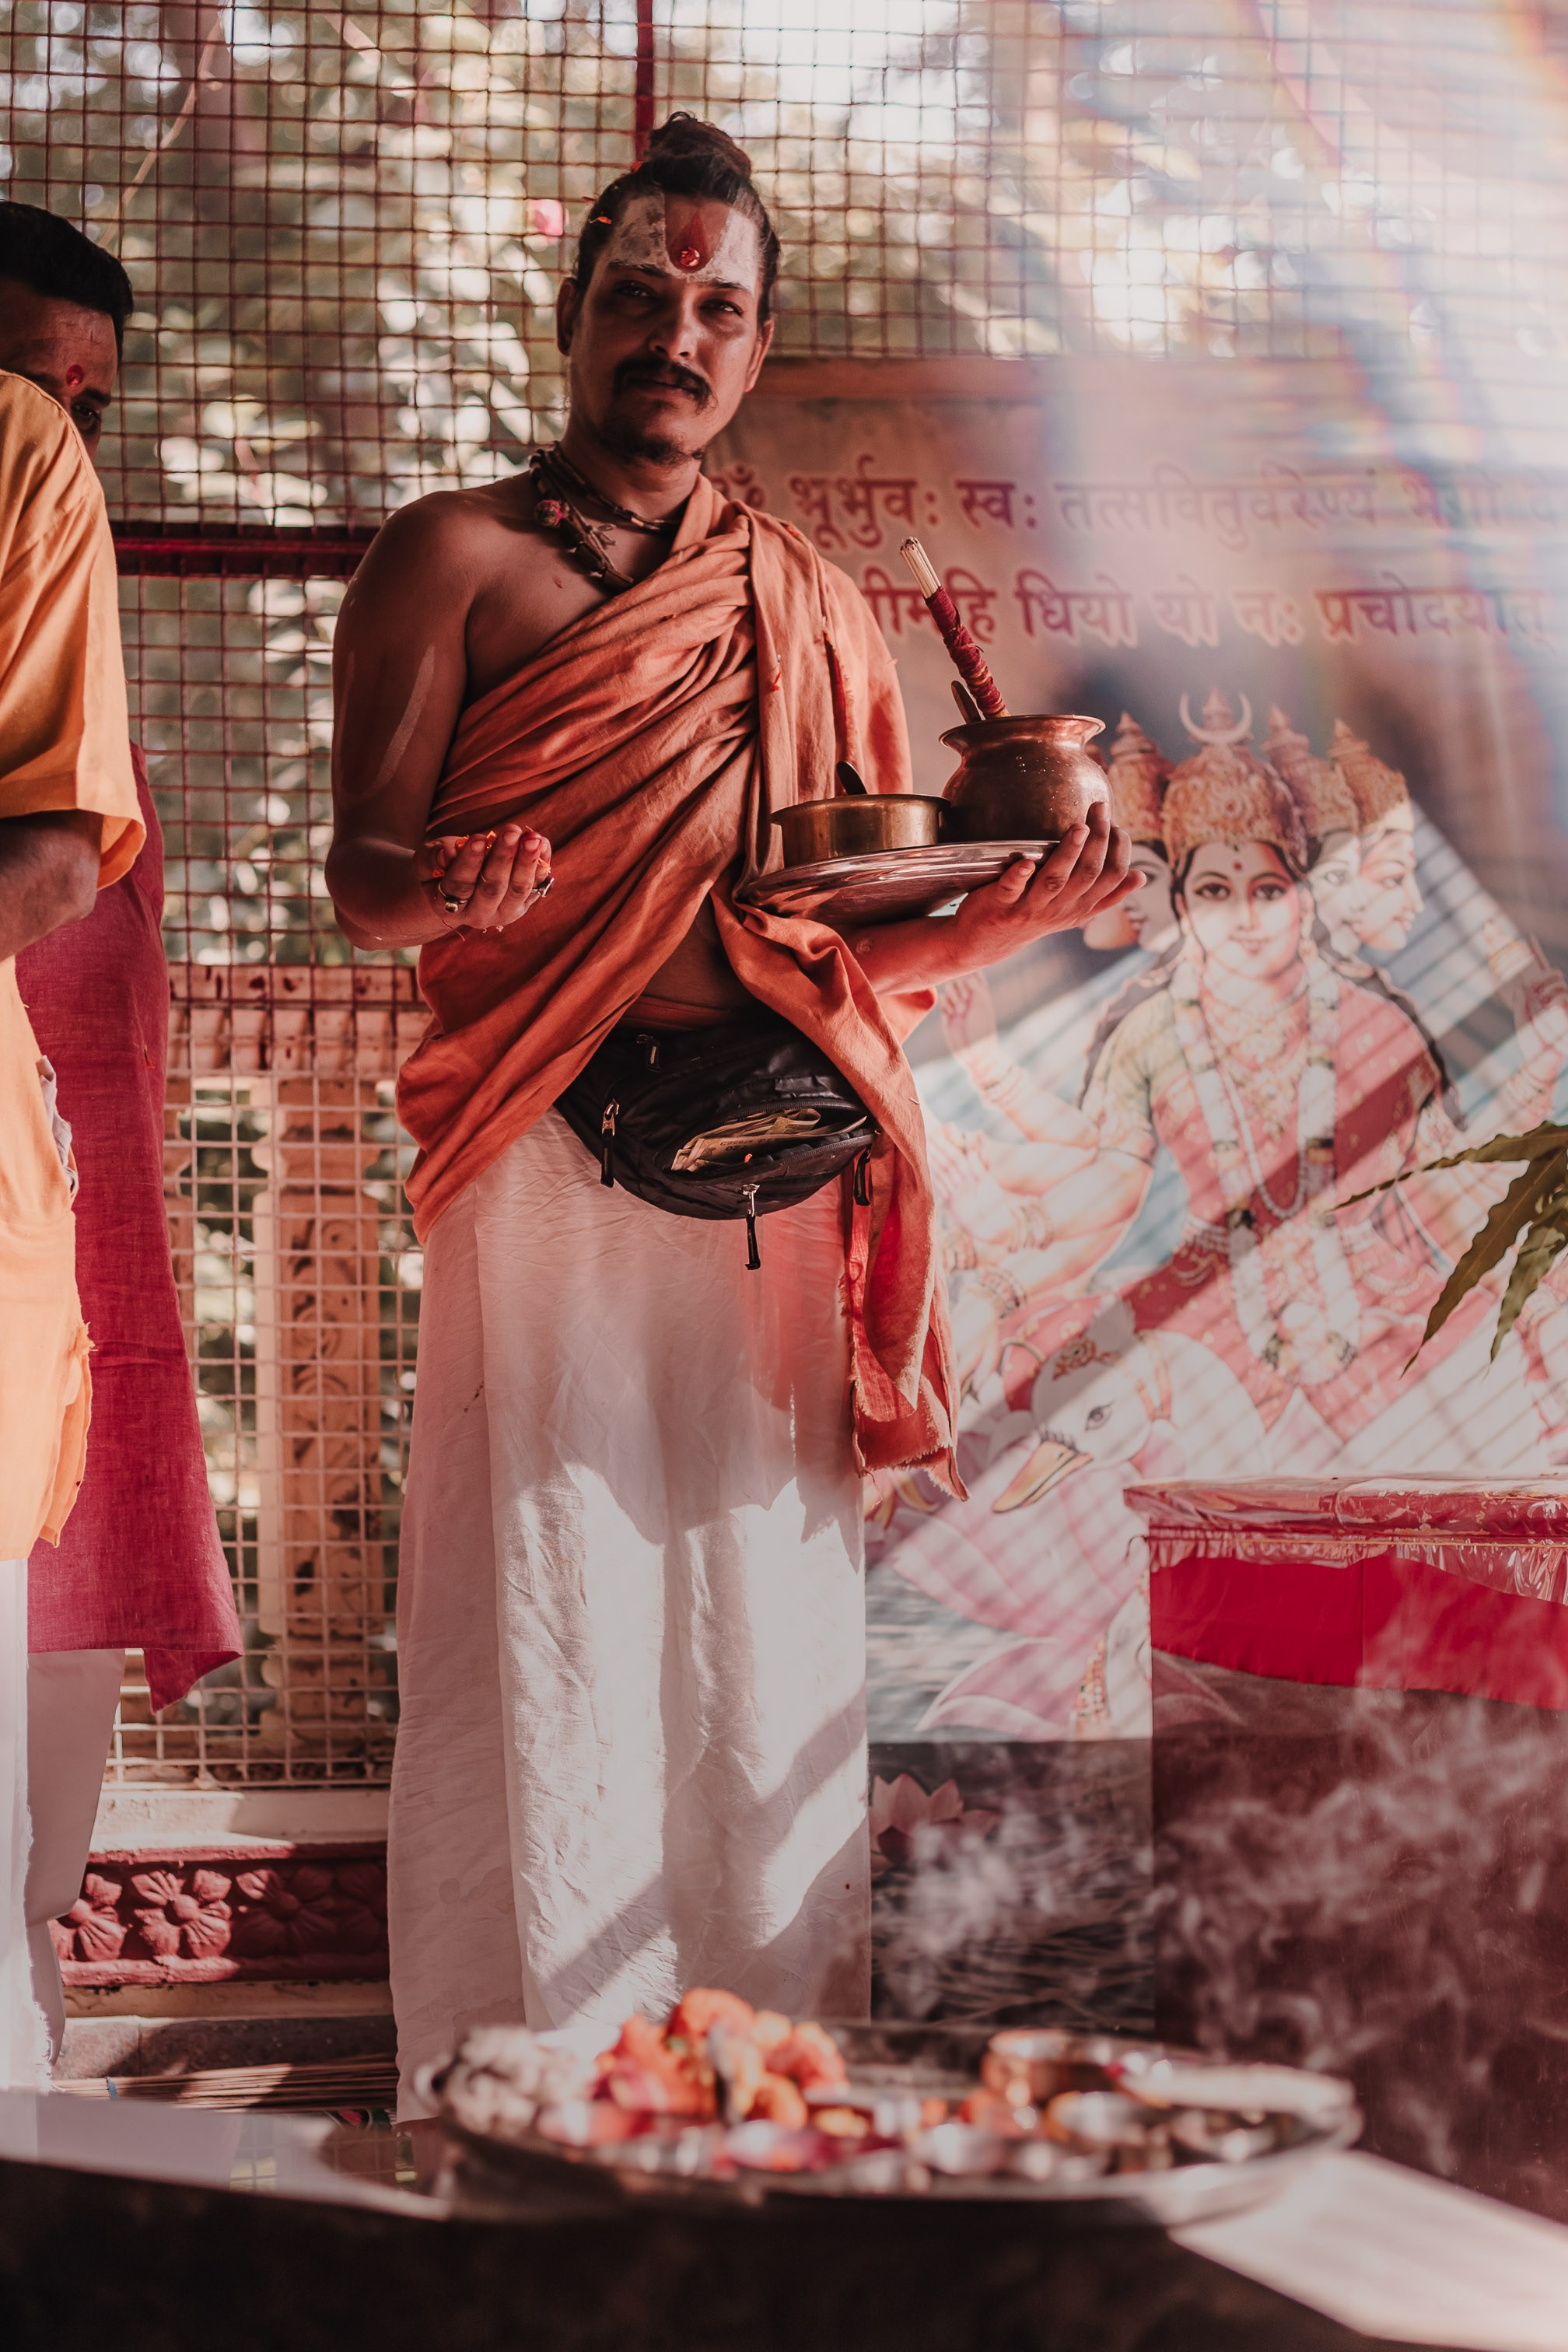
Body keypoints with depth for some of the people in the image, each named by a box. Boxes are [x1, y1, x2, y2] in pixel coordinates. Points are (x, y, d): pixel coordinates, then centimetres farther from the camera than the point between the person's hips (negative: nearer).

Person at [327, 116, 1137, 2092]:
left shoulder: (819, 613, 19)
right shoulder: (459, 559, 7)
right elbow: (363, 873, -1)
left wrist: (1020, 907, 0)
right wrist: (447, 886, -23)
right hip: (551, 1163, -4)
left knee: (773, 1631, 4)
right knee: (547, 1625, -5)